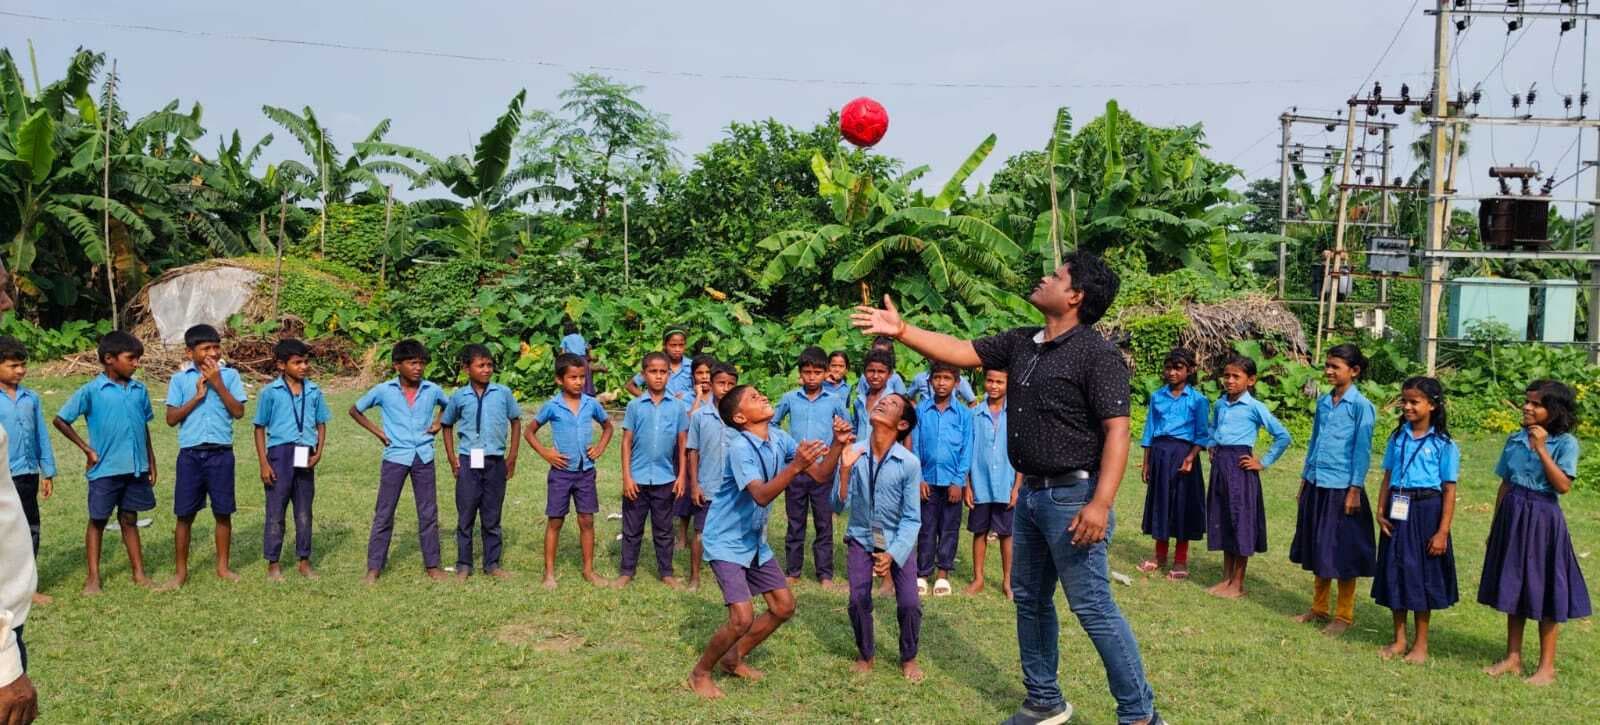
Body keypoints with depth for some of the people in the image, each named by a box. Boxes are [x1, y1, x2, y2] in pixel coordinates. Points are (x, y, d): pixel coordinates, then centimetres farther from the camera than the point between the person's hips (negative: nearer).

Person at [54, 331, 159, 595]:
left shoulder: (140, 390, 5)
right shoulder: (91, 391, -8)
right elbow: (60, 419, -3)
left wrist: (151, 463, 12)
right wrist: (87, 449, -4)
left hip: (136, 468, 4)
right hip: (105, 469, -3)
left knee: (129, 519, 13)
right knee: (97, 521, 8)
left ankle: (139, 573, 18)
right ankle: (93, 577, 15)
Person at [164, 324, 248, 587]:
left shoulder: (229, 375, 2)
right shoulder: (180, 379, 2)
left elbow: (238, 412, -7)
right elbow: (171, 418, -3)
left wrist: (217, 383, -11)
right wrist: (197, 395, -11)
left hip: (221, 453, 0)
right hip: (190, 454, 0)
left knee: (223, 512, 7)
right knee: (185, 514, 5)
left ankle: (223, 567, 20)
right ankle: (181, 570, 16)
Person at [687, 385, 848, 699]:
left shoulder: (779, 438, -3)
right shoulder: (740, 446, -25)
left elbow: (821, 474, -3)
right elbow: (761, 495, -38)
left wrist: (837, 444, -20)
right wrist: (795, 466, -50)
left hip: (755, 540, 8)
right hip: (727, 542, -8)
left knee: (784, 607, 10)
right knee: (743, 618, -16)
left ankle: (734, 658, 28)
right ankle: (700, 672, 8)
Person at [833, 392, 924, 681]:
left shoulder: (909, 463, -19)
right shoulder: (853, 453, -15)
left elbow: (912, 518, -14)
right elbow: (839, 507, -16)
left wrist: (892, 554, -24)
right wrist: (845, 470, -31)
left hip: (897, 539, -1)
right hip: (860, 537, 1)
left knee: (910, 603, -10)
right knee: (858, 600, -9)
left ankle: (908, 658, 18)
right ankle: (865, 655, 18)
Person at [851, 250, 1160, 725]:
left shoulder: (1098, 355, -15)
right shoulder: (1021, 343, 9)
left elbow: (1117, 431, -19)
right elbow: (960, 352, 12)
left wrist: (1101, 503, -27)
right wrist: (901, 330, 3)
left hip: (1072, 495, -9)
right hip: (1031, 492, 9)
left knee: (1093, 607, -5)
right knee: (1030, 599, 16)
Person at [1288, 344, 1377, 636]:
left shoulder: (1361, 406, -9)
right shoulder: (1323, 402, 9)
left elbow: (1362, 450, -11)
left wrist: (1355, 490, -14)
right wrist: (1304, 481, 17)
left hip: (1342, 488, -7)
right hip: (1316, 485, 7)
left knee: (1342, 554, 2)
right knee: (1318, 550, 14)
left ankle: (1344, 615, 14)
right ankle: (1319, 608, 26)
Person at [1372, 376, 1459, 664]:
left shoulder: (1444, 444, -7)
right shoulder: (1397, 438, 6)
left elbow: (1449, 490, -8)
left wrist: (1443, 531, -12)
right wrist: (1381, 511, -2)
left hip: (1426, 511, -4)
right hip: (1397, 511, 4)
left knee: (1422, 574, 5)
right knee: (1394, 571, 9)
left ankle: (1421, 643, 19)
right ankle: (1399, 639, 23)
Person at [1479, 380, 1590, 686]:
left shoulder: (1566, 443, -9)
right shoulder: (1515, 440, 5)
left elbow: (1563, 485, -20)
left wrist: (1541, 448, -22)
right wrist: (1495, 526, 11)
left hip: (1543, 519, -5)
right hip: (1512, 516, 5)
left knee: (1544, 590, 3)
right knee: (1513, 586, 11)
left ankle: (1547, 666, 14)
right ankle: (1513, 657, 23)